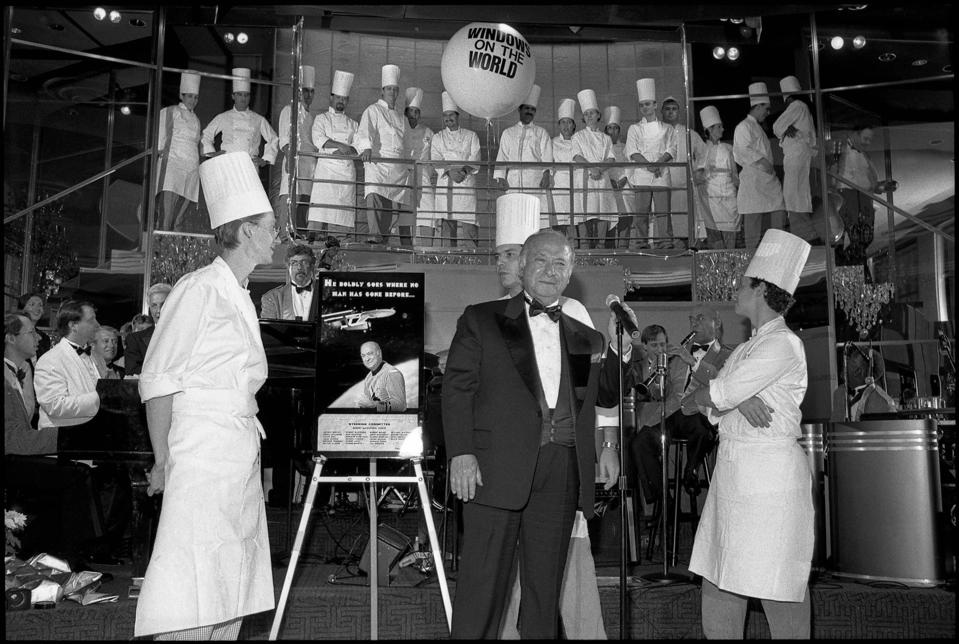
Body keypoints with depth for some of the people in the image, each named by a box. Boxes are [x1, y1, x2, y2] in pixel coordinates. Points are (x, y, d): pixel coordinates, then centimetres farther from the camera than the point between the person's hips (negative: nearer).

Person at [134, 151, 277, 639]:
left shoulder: (241, 297, 17)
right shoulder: (199, 289, -9)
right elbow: (158, 379, -11)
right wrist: (163, 461, -11)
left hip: (243, 460, 9)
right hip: (202, 457, -9)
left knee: (230, 600, 11)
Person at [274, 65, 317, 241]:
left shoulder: (312, 116, 25)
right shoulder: (288, 110, 6)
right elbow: (284, 138, -5)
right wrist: (289, 154, -21)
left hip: (311, 161, 6)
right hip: (293, 160, -6)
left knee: (304, 201, 2)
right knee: (290, 197, -16)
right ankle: (286, 234, -19)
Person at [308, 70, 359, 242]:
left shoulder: (353, 124, 20)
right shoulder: (321, 119, 12)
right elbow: (318, 139, -5)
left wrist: (346, 150, -11)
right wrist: (340, 145, -18)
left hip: (347, 169, 3)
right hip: (326, 168, -3)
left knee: (342, 211, -4)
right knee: (321, 207, -14)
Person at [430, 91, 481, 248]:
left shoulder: (471, 136, 14)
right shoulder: (437, 138, 16)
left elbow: (475, 160, 3)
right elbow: (436, 160, 2)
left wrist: (464, 170, -17)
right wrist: (450, 172, -16)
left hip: (467, 183, 0)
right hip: (445, 185, 1)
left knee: (469, 223, -9)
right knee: (446, 223, -4)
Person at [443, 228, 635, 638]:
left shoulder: (584, 337, 17)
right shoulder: (482, 319, 8)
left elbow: (607, 396, 20)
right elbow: (457, 387, 1)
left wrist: (621, 350, 2)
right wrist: (461, 453, -9)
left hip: (562, 473, 3)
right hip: (497, 466, -3)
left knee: (545, 586, 9)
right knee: (482, 584, -1)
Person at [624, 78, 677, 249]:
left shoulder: (667, 129, 16)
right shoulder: (634, 128, 13)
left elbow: (671, 150, 6)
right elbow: (632, 152, 2)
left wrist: (659, 162, -14)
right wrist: (648, 164, -13)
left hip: (661, 175, 0)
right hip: (641, 175, 0)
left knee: (663, 212, -6)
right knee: (641, 212, -5)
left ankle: (665, 244, -4)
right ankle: (640, 245, -2)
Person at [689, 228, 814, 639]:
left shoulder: (783, 344, -10)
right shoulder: (747, 348, 19)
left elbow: (711, 397, -16)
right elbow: (712, 406, 11)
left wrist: (703, 394, 6)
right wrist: (736, 399, -10)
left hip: (769, 471, -9)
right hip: (731, 467, 9)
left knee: (777, 589, -2)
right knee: (718, 580, 10)